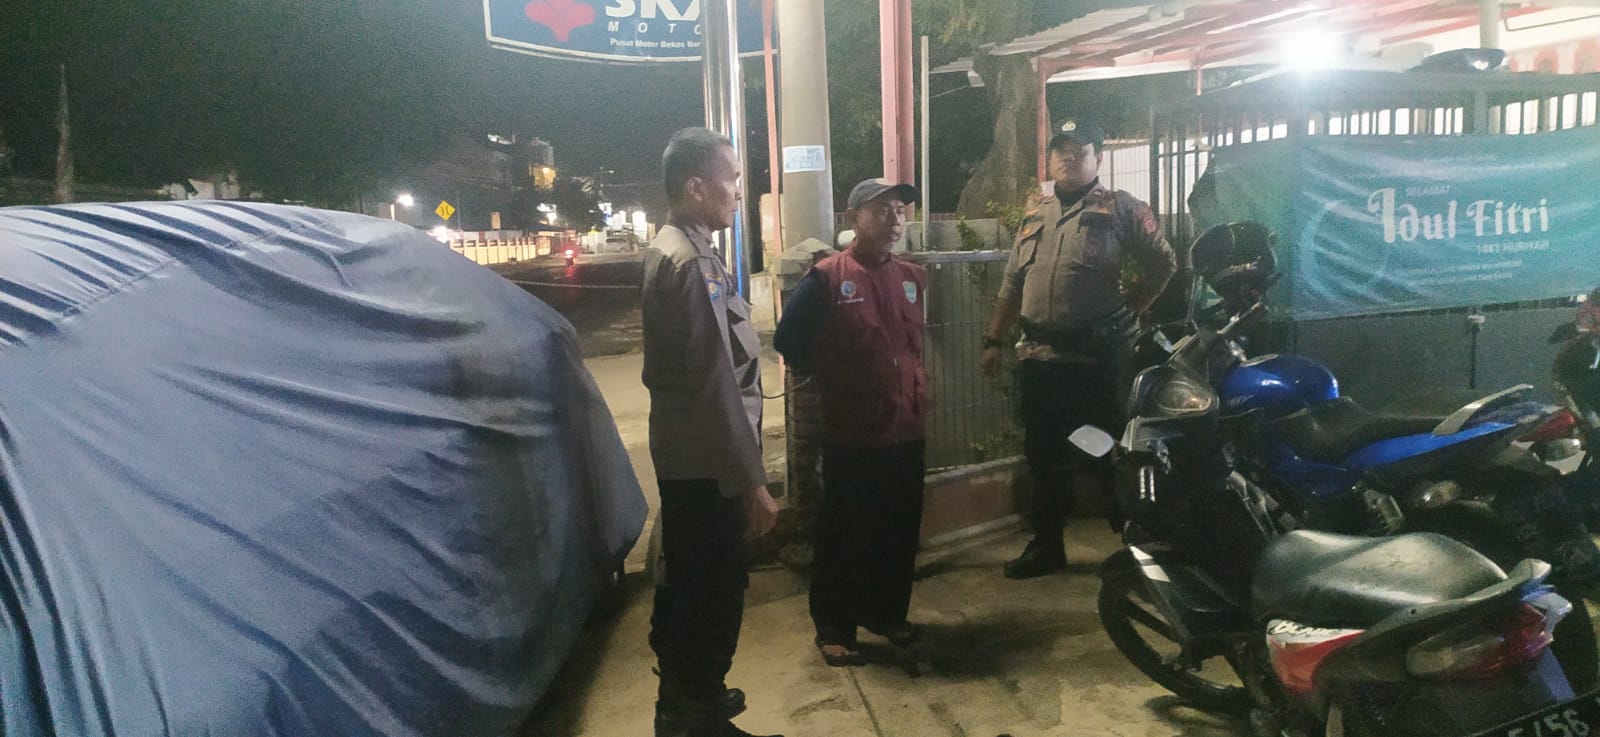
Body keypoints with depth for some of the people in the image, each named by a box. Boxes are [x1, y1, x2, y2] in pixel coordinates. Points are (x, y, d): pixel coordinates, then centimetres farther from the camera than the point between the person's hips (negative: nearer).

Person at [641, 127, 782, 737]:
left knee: (688, 581, 21)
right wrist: (752, 479, -21)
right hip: (706, 464, -10)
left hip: (685, 457, 10)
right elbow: (716, 385, -25)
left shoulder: (671, 251, 11)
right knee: (715, 591, 3)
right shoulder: (691, 264, -21)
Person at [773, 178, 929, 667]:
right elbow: (788, 340, -5)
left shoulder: (912, 278, 9)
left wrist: (914, 385, 13)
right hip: (851, 434, -6)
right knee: (843, 536, 5)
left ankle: (886, 613, 33)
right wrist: (829, 382, 3)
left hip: (906, 430, 6)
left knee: (900, 532, 15)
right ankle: (833, 629, 18)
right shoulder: (826, 278, -10)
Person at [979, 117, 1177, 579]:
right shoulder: (1035, 216, 16)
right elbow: (1012, 286, 17)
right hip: (1039, 355, 5)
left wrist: (1130, 312, -4)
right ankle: (1046, 545, 23)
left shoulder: (1121, 209, 0)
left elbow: (1163, 264, 1)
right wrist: (993, 341, 14)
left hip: (1099, 356, -5)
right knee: (1044, 455, 12)